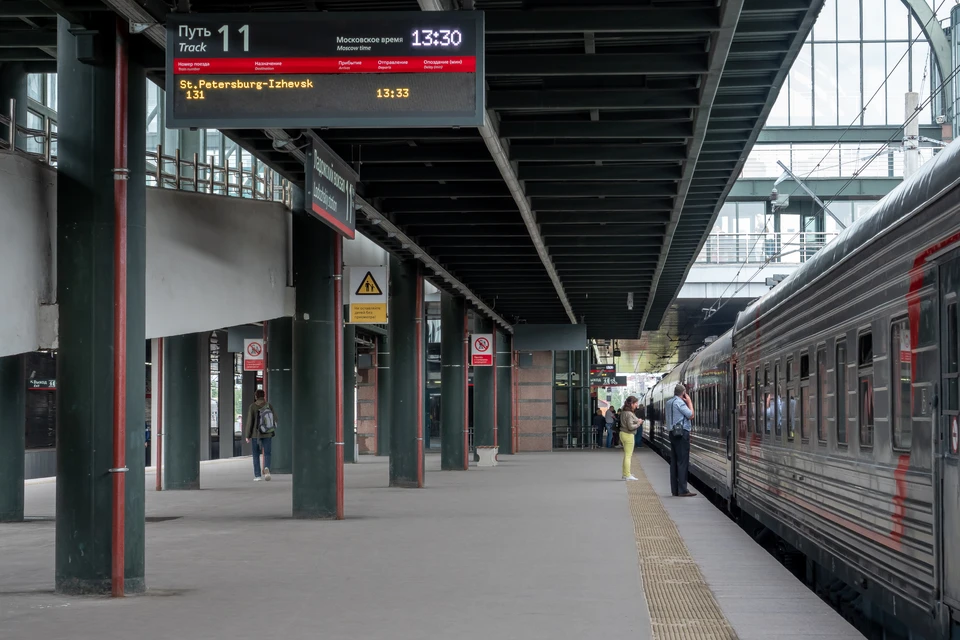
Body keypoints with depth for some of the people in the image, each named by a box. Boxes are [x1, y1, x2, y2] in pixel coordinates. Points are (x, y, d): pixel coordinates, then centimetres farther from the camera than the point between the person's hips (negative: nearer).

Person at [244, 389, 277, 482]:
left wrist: (247, 436, -3)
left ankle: (257, 475, 10)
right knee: (267, 454, 5)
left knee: (256, 455, 11)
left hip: (256, 434, -1)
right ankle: (266, 468, -23)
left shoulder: (252, 407, -9)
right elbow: (274, 419, 1)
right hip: (267, 434, 1)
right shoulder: (269, 406, -2)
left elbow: (249, 421, -11)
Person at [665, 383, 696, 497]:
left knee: (674, 461, 9)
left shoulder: (669, 402, 15)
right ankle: (682, 490, -11)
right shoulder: (680, 402, -12)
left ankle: (675, 489, 10)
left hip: (673, 433, 9)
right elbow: (691, 415, -14)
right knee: (683, 462, -9)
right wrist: (689, 402, -2)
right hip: (682, 433, -9)